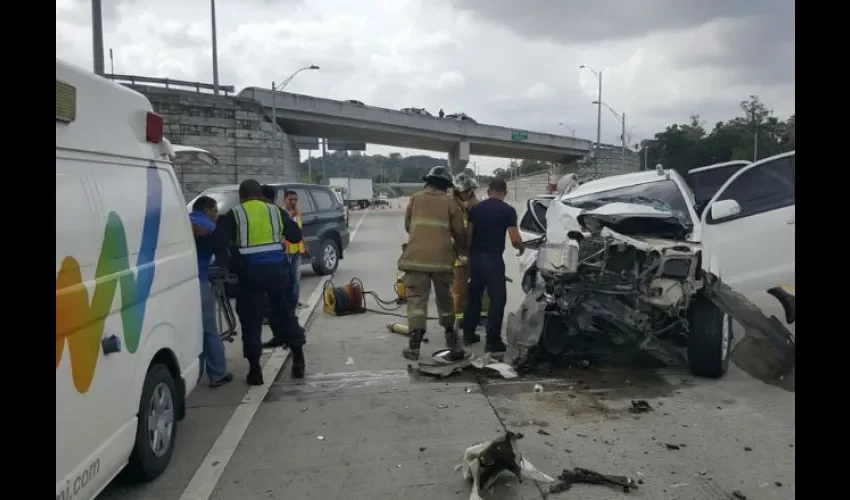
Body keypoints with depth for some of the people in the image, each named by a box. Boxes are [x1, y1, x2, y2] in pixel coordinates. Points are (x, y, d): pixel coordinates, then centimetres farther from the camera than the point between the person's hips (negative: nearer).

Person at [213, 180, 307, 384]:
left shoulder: (233, 215, 3)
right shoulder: (276, 211, 10)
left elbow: (221, 241, -9)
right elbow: (296, 236, 14)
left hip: (250, 270, -2)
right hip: (276, 268, 2)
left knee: (251, 321, 7)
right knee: (285, 312, 15)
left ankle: (255, 369, 9)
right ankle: (298, 359, 18)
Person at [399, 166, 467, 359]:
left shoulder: (415, 199, 7)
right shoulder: (449, 203, 4)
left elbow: (407, 226, 17)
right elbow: (459, 232, 8)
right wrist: (462, 248, 29)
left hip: (416, 257, -1)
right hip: (441, 258, 1)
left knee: (417, 299, -1)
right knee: (444, 297, 20)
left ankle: (414, 344, -12)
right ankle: (450, 334, 36)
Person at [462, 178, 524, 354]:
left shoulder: (475, 208, 7)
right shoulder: (508, 210, -7)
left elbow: (468, 235, 6)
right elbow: (515, 240, -12)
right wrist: (521, 248, 9)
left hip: (475, 257, 6)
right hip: (493, 258, -5)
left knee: (474, 296, 17)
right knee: (498, 299, 1)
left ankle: (468, 334, 24)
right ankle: (492, 341, -2)